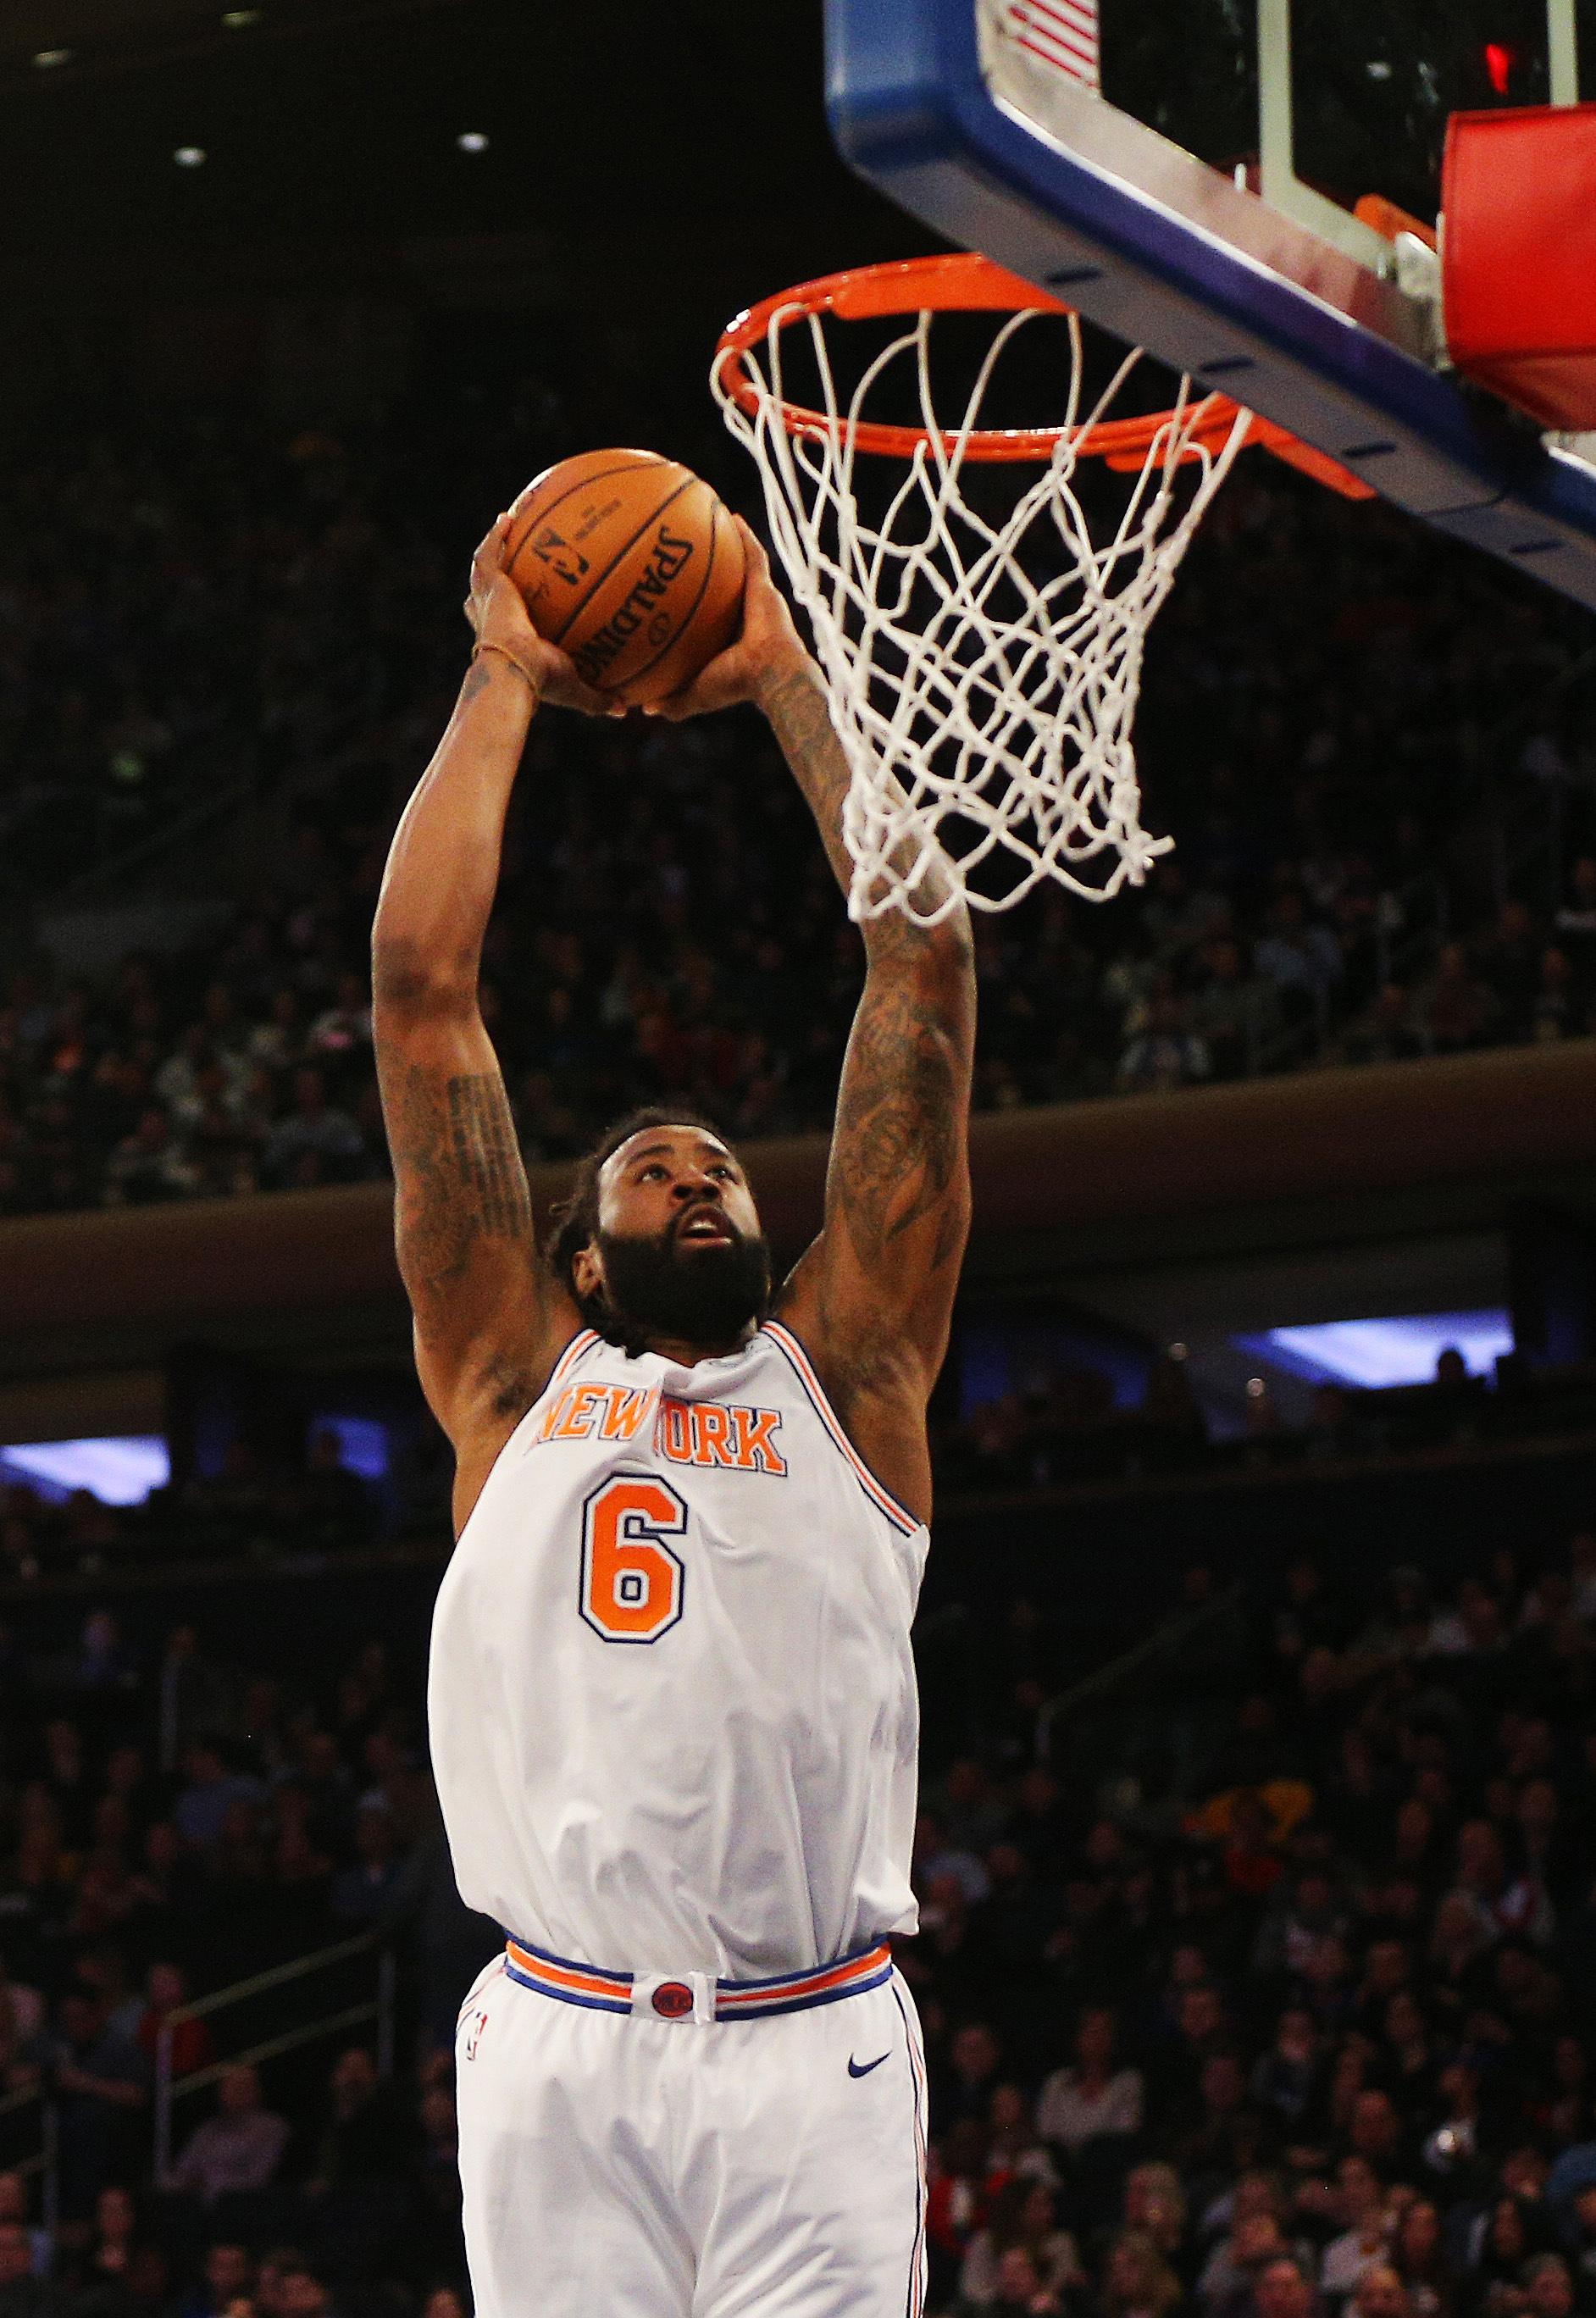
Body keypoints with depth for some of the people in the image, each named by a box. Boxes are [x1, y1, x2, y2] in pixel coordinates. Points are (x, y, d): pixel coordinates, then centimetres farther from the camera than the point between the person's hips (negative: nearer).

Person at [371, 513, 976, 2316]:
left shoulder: (845, 1369, 15)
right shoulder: (515, 1377, 16)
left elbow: (923, 964, 12)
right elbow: (419, 982, 13)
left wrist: (783, 675, 16)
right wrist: (505, 683, 18)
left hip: (816, 2052, 0)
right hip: (560, 2046, 0)